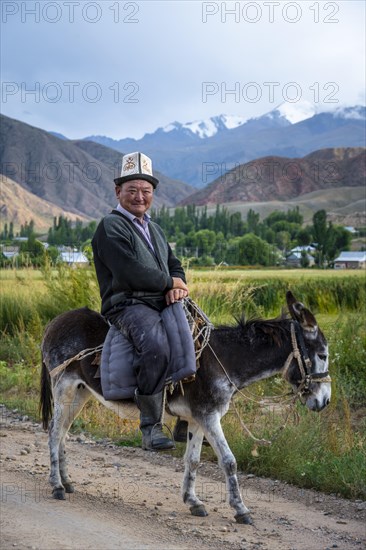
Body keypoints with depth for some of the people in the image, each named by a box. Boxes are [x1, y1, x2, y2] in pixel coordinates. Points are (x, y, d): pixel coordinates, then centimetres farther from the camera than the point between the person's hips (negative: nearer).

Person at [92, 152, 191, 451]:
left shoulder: (154, 229, 25)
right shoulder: (110, 227, -4)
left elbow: (174, 264, 21)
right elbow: (130, 272, -16)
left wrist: (177, 285, -3)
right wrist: (169, 282, -5)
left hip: (163, 303, 9)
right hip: (127, 305, -9)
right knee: (157, 347, -36)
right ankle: (151, 425, -25)